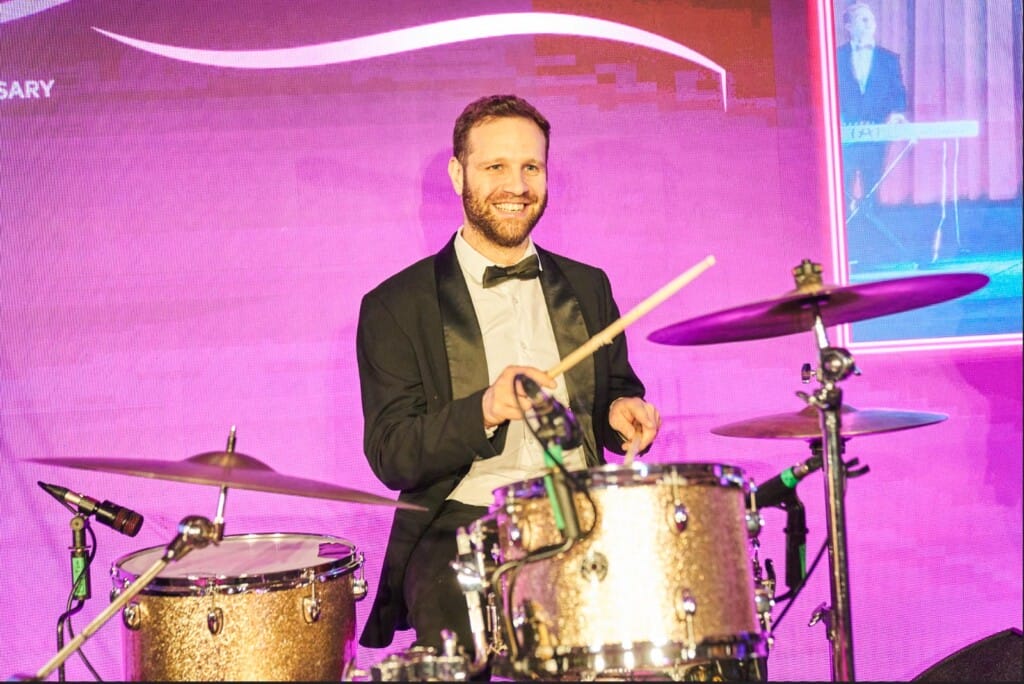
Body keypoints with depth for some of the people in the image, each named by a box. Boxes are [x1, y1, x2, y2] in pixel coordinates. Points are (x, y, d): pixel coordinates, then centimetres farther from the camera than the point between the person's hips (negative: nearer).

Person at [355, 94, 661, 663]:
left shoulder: (587, 288, 15)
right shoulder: (395, 306, 2)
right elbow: (391, 456, -5)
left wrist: (622, 413, 1)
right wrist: (484, 409, -22)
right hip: (459, 528, -3)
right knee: (464, 639, -33)